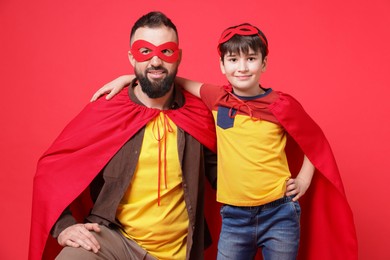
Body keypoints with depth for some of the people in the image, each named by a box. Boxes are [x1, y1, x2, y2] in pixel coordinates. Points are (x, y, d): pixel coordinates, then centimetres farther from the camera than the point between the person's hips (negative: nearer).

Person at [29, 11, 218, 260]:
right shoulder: (103, 112, -7)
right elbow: (52, 167, 0)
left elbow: (218, 172, 11)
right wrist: (63, 226, -11)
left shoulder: (198, 114, -2)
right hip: (112, 237, -2)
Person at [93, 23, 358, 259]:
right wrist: (127, 78, 7)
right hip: (234, 216, 2)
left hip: (279, 214, -1)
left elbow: (315, 141, 8)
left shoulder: (281, 105, -7)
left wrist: (303, 180, 1)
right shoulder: (217, 99, -1)